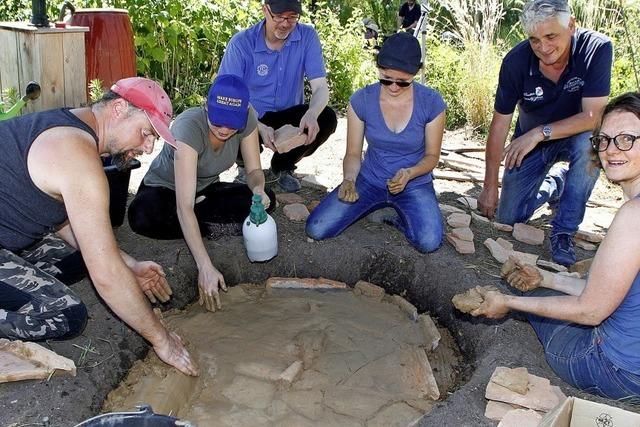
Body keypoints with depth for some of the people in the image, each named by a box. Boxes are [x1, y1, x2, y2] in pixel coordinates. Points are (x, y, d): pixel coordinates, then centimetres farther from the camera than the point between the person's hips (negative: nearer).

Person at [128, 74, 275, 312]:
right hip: (163, 190, -3)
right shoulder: (189, 127, -37)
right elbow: (184, 206, -44)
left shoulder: (247, 117, -22)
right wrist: (205, 268, -52)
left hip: (205, 189, 4)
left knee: (264, 200, -22)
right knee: (143, 217, -39)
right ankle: (214, 226, -16)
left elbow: (254, 170, -10)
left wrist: (258, 189, -36)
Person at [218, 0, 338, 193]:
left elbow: (320, 87, -16)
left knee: (327, 118, -25)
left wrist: (311, 115, -41)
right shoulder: (241, 43, -17)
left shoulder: (307, 36, -11)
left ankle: (283, 166, 4)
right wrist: (260, 127, -38)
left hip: (289, 116, 2)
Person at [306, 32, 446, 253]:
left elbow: (432, 156, -4)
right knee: (316, 229, -14)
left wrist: (409, 174, -26)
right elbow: (353, 153, -5)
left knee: (429, 242, -30)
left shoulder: (431, 102, -14)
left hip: (414, 184, -2)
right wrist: (349, 179, -27)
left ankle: (401, 217, 7)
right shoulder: (361, 100, -12)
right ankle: (377, 207, 11)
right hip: (370, 181, 2)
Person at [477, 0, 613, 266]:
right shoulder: (516, 61, -22)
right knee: (508, 219, -1)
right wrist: (490, 186, -16)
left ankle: (564, 231, -20)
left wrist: (541, 133, -36)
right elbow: (500, 124, -17)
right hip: (529, 140, 2)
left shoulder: (596, 49, -26)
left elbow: (593, 117, -28)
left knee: (589, 144, -39)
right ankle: (555, 184, 30)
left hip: (573, 136, -2)